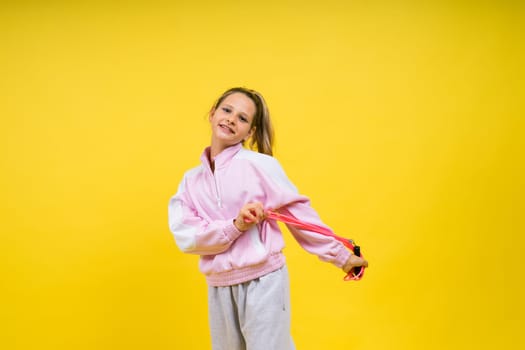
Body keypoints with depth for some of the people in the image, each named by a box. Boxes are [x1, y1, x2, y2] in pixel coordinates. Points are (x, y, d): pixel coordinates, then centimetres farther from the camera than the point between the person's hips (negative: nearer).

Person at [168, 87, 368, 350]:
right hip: (218, 288, 4)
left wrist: (340, 256, 1)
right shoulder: (191, 179, 5)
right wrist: (236, 226, -21)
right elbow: (185, 235, -7)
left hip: (263, 282, -4)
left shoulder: (260, 164, -7)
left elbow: (299, 213, -2)